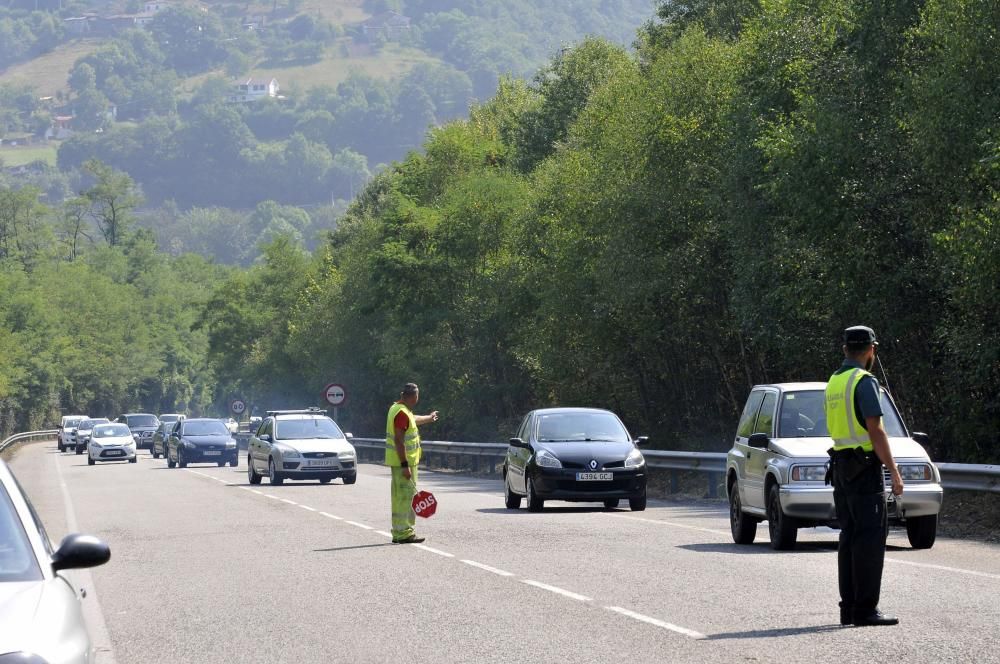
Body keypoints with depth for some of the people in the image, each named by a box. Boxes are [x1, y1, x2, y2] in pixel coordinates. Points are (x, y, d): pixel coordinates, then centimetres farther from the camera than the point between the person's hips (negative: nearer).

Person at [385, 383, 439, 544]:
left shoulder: (397, 408, 13)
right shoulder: (402, 413, -19)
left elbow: (413, 419, 36)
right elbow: (399, 440, -24)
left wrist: (429, 418, 54)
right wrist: (405, 465, -25)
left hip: (401, 462, 11)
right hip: (403, 462, -11)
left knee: (400, 497, 14)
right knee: (406, 496, -10)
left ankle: (399, 532, 20)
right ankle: (403, 533, -11)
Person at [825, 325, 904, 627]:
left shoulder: (834, 382, 14)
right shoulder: (864, 381, -13)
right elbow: (875, 431, -17)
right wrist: (894, 472, -14)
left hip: (840, 464, 9)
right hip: (865, 467, -9)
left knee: (849, 537, 10)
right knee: (870, 538, -8)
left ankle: (849, 607, 11)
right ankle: (865, 609, -10)